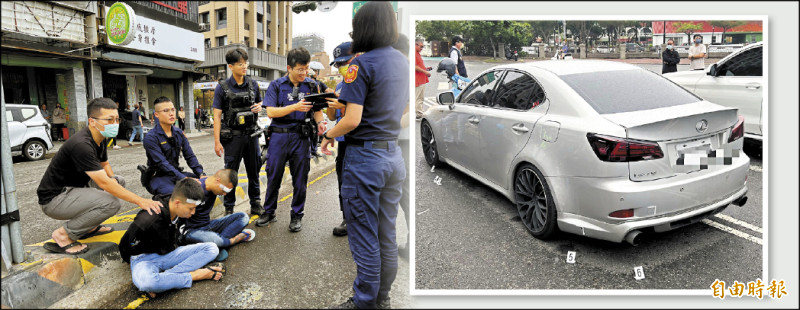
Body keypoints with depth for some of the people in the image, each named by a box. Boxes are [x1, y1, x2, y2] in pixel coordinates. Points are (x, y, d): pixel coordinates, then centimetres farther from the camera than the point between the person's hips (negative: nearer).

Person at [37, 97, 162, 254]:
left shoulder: (99, 139, 3)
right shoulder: (81, 145, -27)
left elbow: (105, 164, 21)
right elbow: (104, 183, -30)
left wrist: (113, 179, -2)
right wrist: (140, 201, -31)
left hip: (72, 190, 10)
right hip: (53, 199, -10)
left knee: (119, 181, 11)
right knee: (111, 203, -29)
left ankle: (88, 227, 13)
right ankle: (63, 235, -10)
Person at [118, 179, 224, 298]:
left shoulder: (178, 214, -5)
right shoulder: (148, 219, -26)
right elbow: (124, 247, -13)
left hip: (169, 254, 7)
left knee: (212, 248, -12)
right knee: (145, 282, -44)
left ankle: (165, 278, -26)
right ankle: (195, 275, -25)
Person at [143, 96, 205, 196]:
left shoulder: (179, 133, 8)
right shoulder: (150, 137, -12)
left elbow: (190, 156, 4)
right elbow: (162, 163, -21)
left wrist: (201, 174, -14)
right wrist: (184, 178, -32)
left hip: (177, 173, 6)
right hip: (159, 177, -6)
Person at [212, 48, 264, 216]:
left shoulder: (252, 84, 6)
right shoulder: (223, 87, -5)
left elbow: (260, 101, 22)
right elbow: (217, 115, -6)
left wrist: (259, 106, -5)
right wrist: (217, 141, -11)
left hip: (251, 134, 4)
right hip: (233, 136, -3)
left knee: (254, 170, 11)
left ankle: (255, 203, 25)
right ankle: (229, 207, 16)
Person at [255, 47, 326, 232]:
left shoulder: (311, 85, 7)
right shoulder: (276, 85, 1)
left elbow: (317, 109, 10)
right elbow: (271, 112, -8)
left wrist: (319, 122, -13)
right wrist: (295, 107, -20)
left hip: (301, 137, 1)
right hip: (279, 135, -1)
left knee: (300, 179, 6)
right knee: (273, 177, 8)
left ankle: (297, 216, 20)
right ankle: (269, 212, 25)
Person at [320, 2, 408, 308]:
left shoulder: (362, 63, -13)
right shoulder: (403, 61, 9)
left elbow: (353, 120, -19)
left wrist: (328, 135, 0)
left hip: (365, 156, -7)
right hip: (393, 155, 8)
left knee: (364, 237, 4)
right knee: (387, 236, 15)